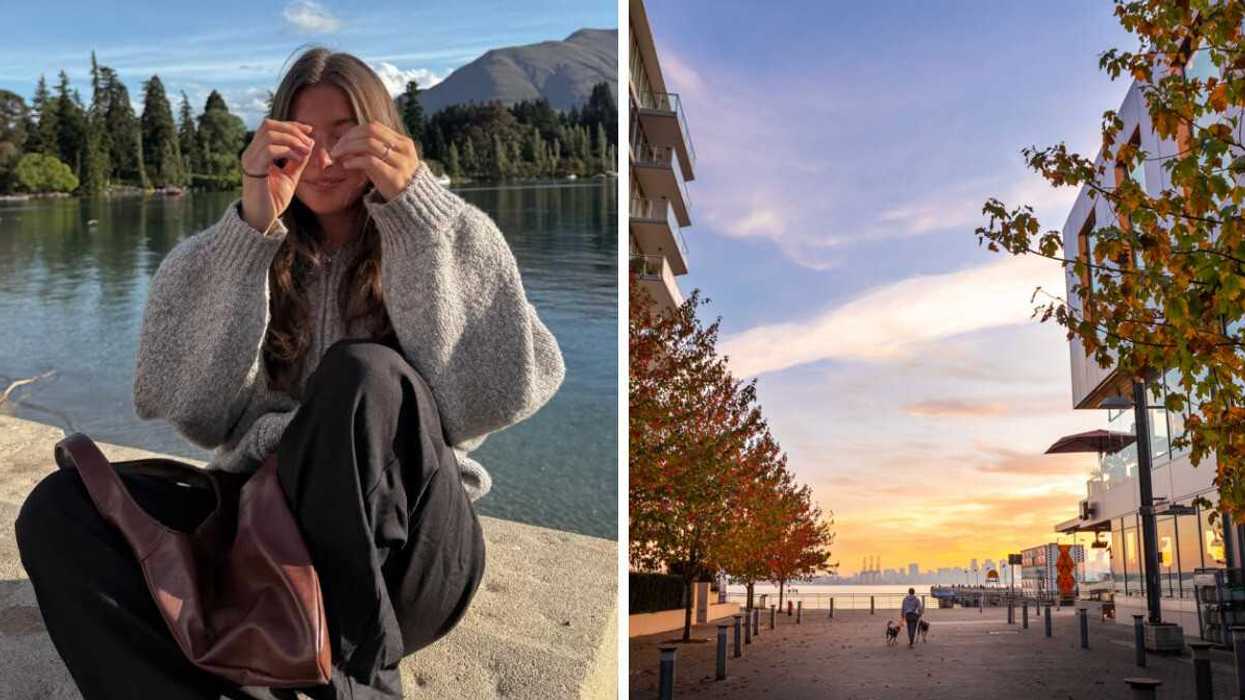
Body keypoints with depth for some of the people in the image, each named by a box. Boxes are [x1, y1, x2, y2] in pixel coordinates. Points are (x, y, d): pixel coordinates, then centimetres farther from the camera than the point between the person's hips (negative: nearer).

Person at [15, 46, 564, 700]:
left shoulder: (443, 242, 6)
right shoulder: (232, 255, 11)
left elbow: (501, 391, -13)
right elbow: (199, 412, -7)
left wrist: (418, 208, -18)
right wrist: (250, 231, -15)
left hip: (404, 546, -2)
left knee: (362, 372, -30)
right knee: (59, 507, -20)